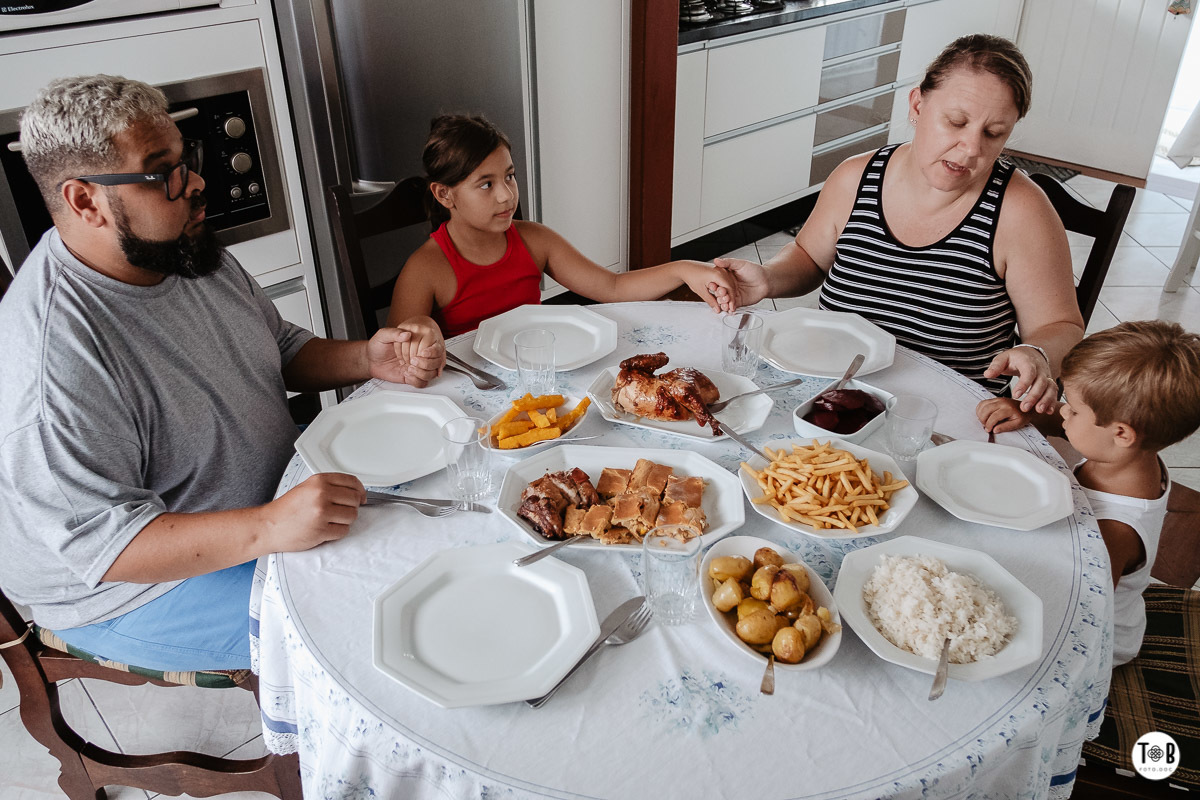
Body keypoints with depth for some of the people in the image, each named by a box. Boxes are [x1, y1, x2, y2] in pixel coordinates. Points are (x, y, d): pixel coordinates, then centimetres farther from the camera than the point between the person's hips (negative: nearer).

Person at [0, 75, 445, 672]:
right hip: (133, 586, -8)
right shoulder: (54, 352, -30)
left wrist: (368, 360, -10)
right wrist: (268, 528, -42)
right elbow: (97, 540, -30)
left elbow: (283, 348, 10)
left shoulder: (190, 253, -2)